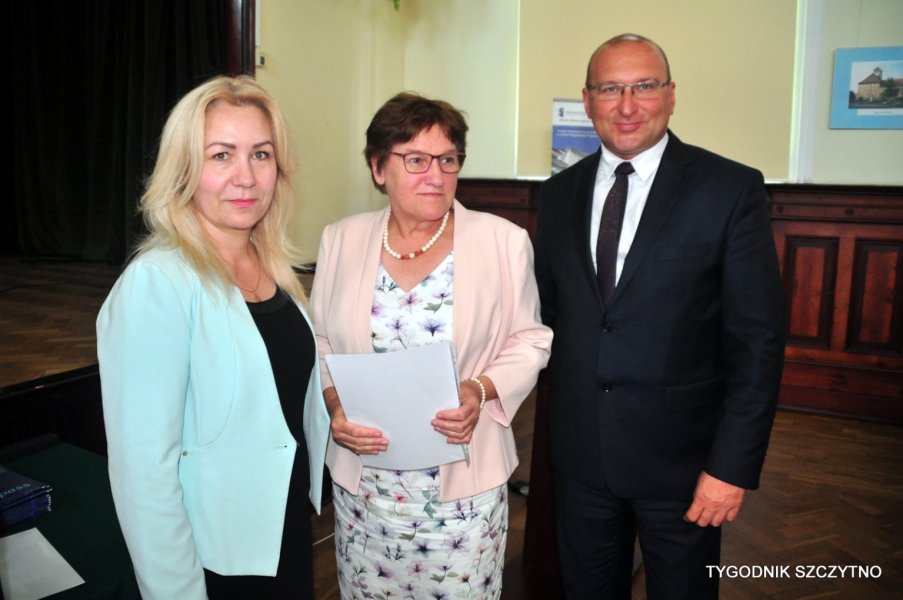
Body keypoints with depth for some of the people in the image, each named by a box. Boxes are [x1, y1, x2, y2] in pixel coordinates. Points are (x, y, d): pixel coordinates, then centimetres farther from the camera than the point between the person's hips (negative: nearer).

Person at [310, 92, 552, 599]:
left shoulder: (505, 241, -5)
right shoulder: (341, 240, 1)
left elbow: (529, 341, 1)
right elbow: (320, 342, 8)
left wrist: (481, 390, -17)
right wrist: (335, 404, -10)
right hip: (363, 480, 2)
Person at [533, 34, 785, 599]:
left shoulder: (732, 189, -9)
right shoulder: (559, 192, 3)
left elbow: (759, 339, -10)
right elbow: (548, 309, 8)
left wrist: (734, 465, -13)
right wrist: (558, 415, 4)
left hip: (682, 456, -3)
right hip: (579, 452, 4)